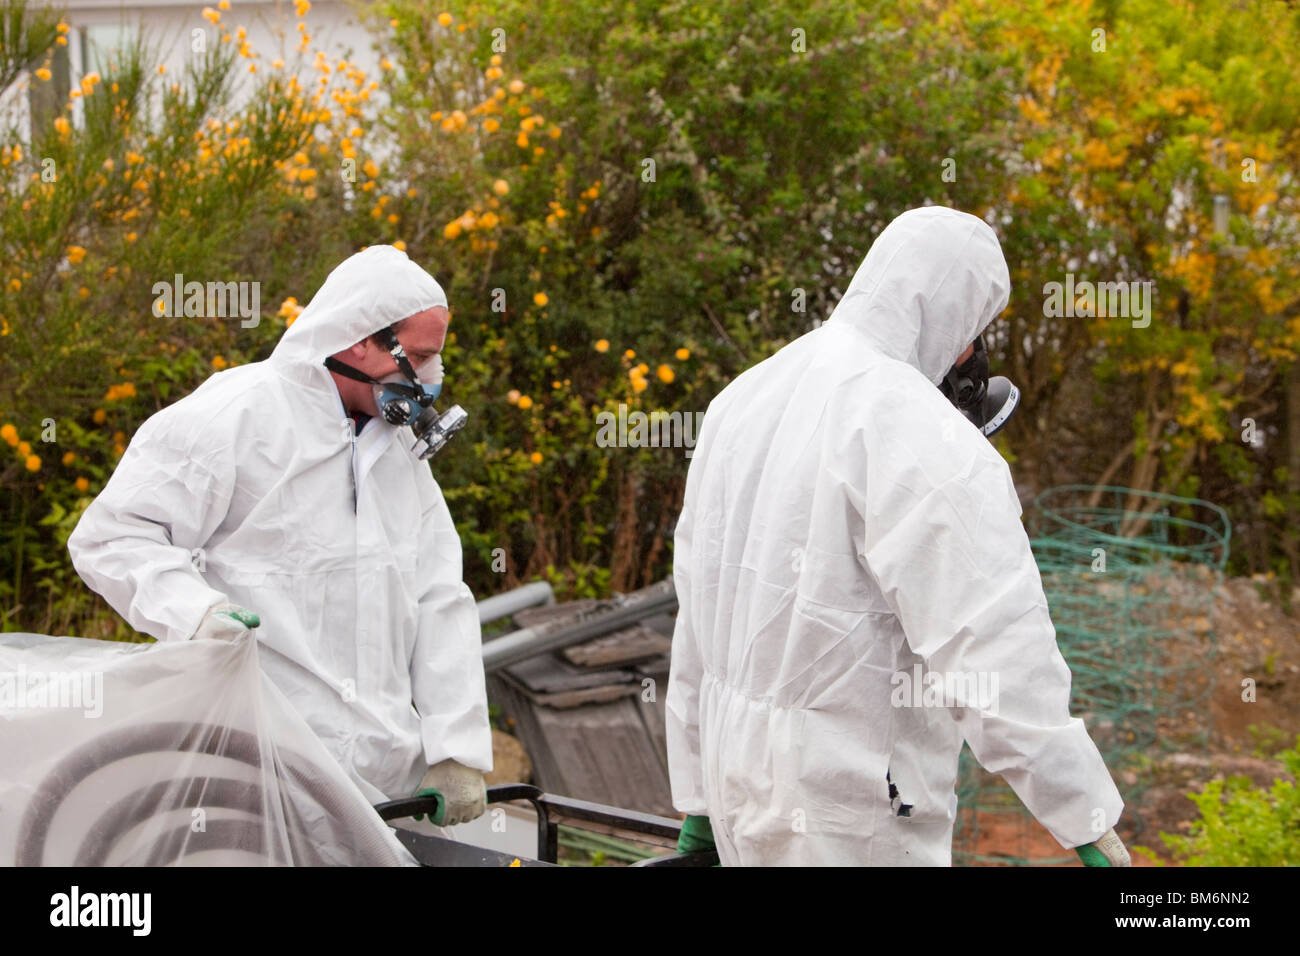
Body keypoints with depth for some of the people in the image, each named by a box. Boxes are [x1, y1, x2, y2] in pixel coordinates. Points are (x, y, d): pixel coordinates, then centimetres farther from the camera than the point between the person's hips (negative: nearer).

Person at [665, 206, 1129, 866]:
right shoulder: (924, 441, -18)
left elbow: (697, 620, 14)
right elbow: (995, 653, -24)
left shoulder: (745, 399, 9)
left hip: (738, 762, 9)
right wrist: (1090, 824, -20)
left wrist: (697, 798, 20)